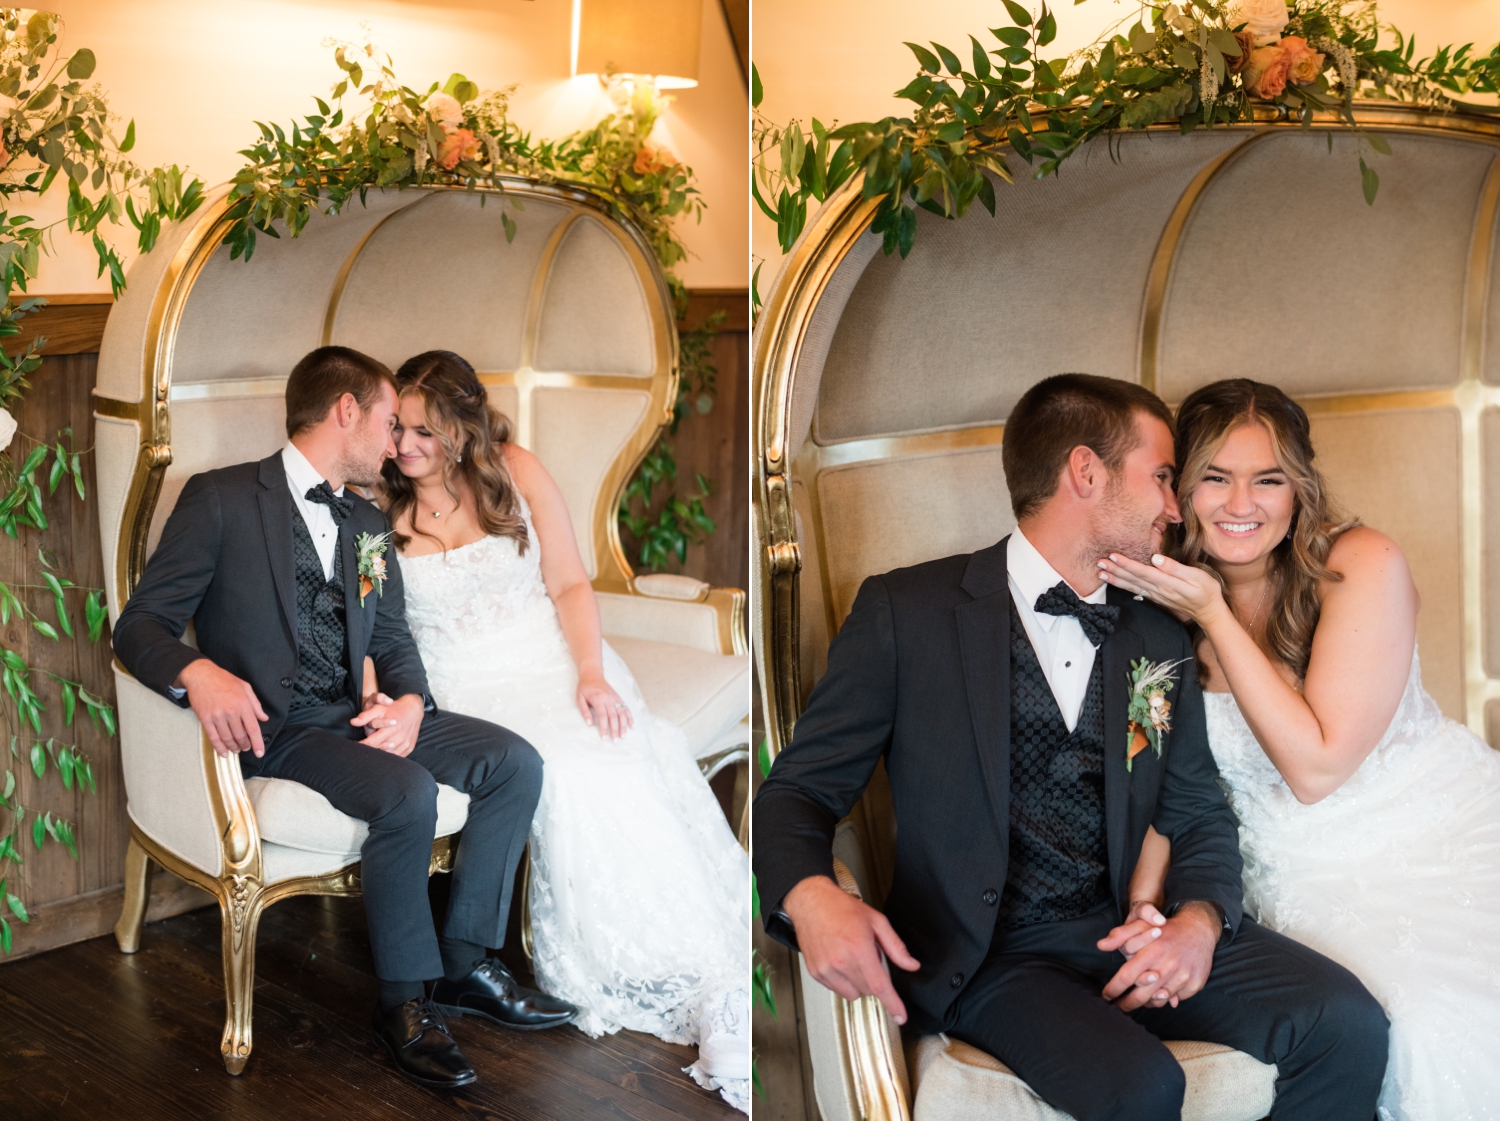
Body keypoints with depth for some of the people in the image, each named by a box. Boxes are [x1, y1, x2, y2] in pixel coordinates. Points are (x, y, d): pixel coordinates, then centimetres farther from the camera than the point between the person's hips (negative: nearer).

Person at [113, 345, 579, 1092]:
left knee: (515, 763, -8)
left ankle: (466, 962, 0)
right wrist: (199, 673, -30)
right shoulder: (221, 500, -5)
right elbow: (140, 624, -7)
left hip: (352, 717, 7)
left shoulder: (369, 524, 17)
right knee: (407, 792, -31)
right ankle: (403, 1001, -13)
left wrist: (411, 703, -7)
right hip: (273, 727, -7)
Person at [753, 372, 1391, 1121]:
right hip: (986, 958, -5)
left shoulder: (1160, 642, 13)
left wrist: (1200, 918, -7)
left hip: (1130, 938, 5)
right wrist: (811, 897, -25)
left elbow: (1201, 818, 16)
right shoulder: (906, 612, -3)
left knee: (1347, 1024, -17)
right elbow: (799, 792, -2)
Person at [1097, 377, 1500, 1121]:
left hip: (1440, 837, -1)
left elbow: (1315, 767, -17)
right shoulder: (1159, 597, -3)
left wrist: (1213, 614, -19)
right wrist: (1144, 901, -12)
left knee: (1440, 1026, -26)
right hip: (1304, 878, 2)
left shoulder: (1364, 565, -13)